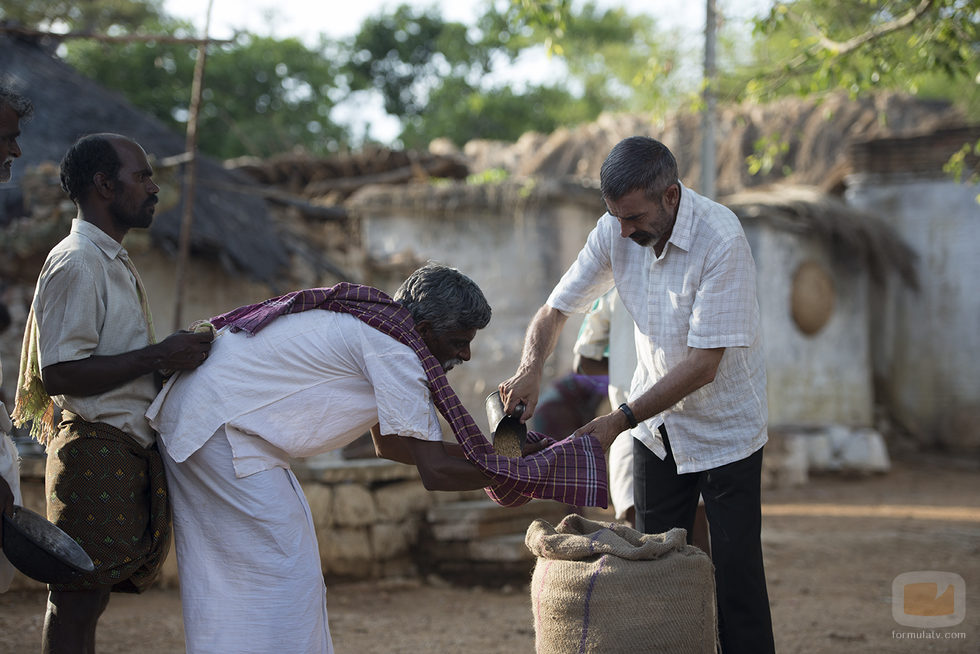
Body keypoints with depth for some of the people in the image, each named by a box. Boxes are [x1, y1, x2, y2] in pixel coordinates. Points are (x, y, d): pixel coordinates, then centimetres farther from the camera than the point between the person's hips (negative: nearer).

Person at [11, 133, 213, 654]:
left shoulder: (115, 263, 21)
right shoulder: (76, 263, -11)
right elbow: (61, 374, -19)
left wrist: (182, 356, 12)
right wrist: (159, 355, -17)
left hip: (128, 450, 10)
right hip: (95, 449, -10)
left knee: (85, 599, 9)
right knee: (77, 599, -8)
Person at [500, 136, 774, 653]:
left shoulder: (721, 239, -27)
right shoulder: (615, 231, -9)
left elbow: (703, 364, -27)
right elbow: (556, 309, -1)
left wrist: (621, 419, -27)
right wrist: (531, 367, -21)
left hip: (725, 427, -5)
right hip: (657, 426, 5)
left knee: (735, 572, -5)